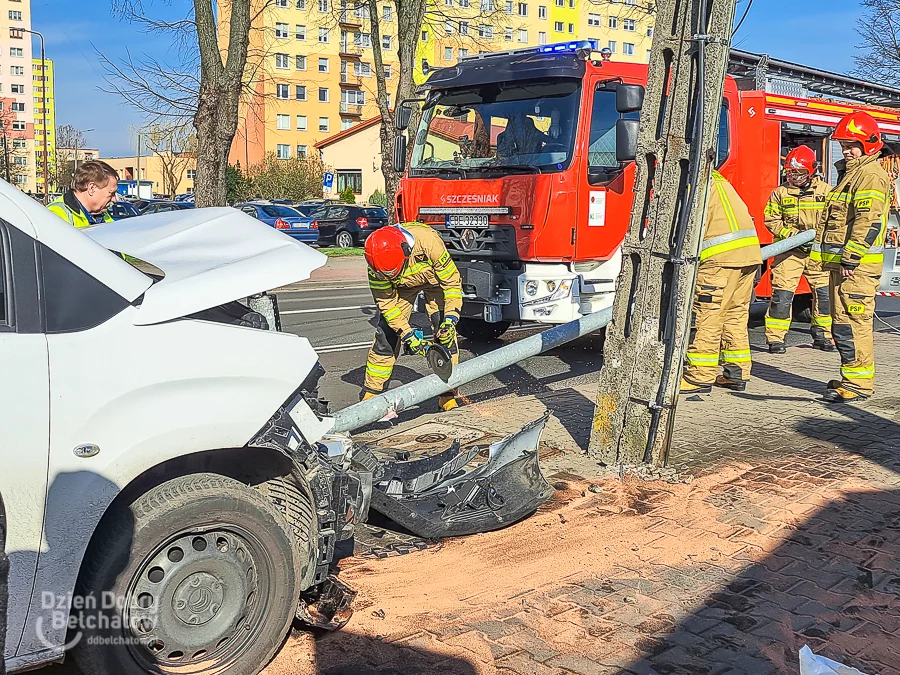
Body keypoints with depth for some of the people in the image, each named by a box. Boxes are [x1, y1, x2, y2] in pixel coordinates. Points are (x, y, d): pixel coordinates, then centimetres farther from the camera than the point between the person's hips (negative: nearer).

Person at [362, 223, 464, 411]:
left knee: (445, 333, -13)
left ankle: (448, 393, -4)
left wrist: (450, 318, -36)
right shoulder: (377, 263, -32)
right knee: (385, 335, -7)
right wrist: (407, 334, -27)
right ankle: (371, 393, 4)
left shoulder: (428, 241, -41)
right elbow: (386, 303, -21)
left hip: (434, 278, -1)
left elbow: (452, 282, -29)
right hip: (402, 286, 1)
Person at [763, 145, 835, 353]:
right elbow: (771, 219, 1)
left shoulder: (825, 190, 4)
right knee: (782, 293, -8)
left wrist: (818, 236, -14)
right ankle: (775, 338, -2)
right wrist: (792, 234, -12)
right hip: (789, 251, -2)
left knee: (825, 293, 5)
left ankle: (822, 335, 21)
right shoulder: (780, 193, 2)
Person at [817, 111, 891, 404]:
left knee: (851, 324, -11)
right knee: (843, 324, 14)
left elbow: (869, 221, -21)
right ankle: (852, 378, 22)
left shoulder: (871, 175, -11)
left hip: (857, 266, -11)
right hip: (842, 262, 11)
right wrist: (832, 257, 26)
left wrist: (851, 258, -24)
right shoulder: (851, 173, 22)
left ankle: (859, 384, -7)